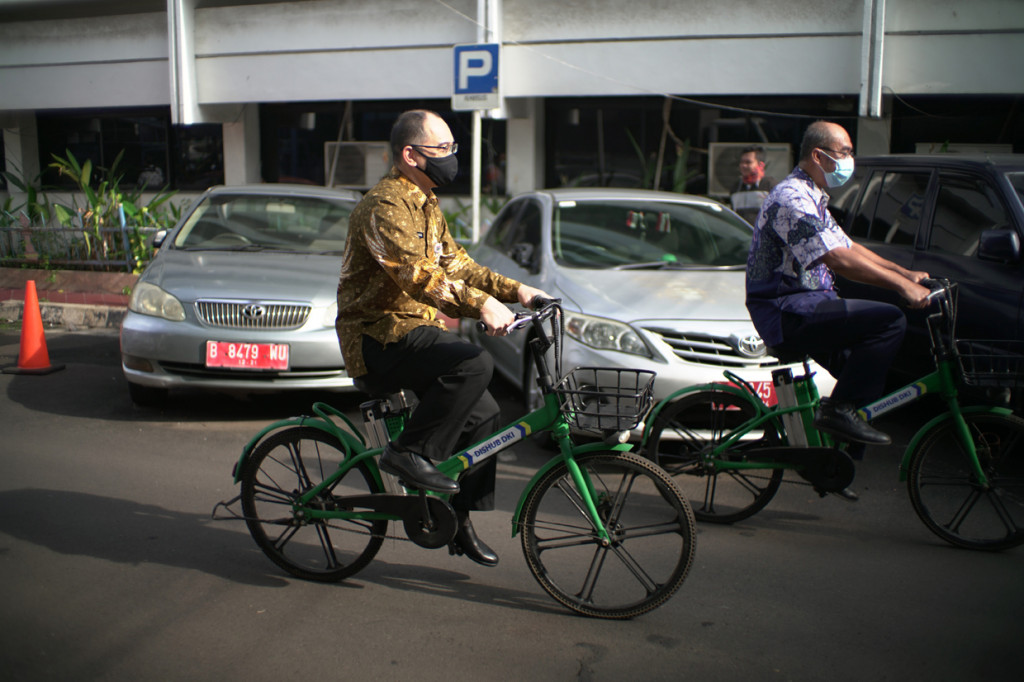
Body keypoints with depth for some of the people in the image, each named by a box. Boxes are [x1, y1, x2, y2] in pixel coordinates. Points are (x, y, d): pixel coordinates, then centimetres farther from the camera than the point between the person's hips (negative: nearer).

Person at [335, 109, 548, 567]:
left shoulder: (426, 204, 17)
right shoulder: (387, 205, -16)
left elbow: (454, 263, 18)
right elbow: (415, 274, -31)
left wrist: (513, 289, 5)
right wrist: (480, 303, -42)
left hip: (415, 330, 10)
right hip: (380, 335, -10)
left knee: (483, 413, 5)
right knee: (474, 364, -30)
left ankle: (459, 520, 17)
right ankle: (409, 453, -16)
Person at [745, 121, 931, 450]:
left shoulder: (812, 199, 20)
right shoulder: (791, 198, -16)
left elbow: (848, 247, 23)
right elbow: (838, 259, -24)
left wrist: (905, 272, 14)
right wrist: (901, 284, -22)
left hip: (801, 306, 11)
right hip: (787, 311, -11)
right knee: (889, 321, -20)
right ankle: (839, 410, -17)